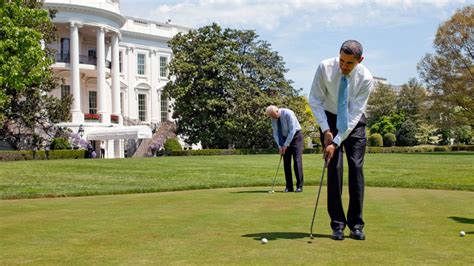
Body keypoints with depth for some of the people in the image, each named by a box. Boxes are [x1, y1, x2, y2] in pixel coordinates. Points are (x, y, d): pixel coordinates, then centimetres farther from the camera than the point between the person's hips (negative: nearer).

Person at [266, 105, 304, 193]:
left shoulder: (288, 114, -24)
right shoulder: (273, 118, -6)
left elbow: (292, 131, -24)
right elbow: (275, 133, -2)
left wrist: (286, 145, -23)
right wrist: (280, 146, -14)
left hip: (295, 135, -5)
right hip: (285, 137, 5)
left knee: (297, 160, -11)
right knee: (286, 162, -1)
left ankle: (299, 186, -7)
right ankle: (289, 187, 2)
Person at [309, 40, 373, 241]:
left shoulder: (365, 78, -22)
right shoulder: (325, 68, -21)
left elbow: (355, 113, -23)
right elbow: (315, 100, -12)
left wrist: (337, 142, -28)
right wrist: (326, 130, -20)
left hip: (354, 122, 0)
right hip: (330, 119, 0)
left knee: (356, 168, -8)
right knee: (334, 168, -8)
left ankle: (356, 225, 0)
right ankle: (337, 225, -2)